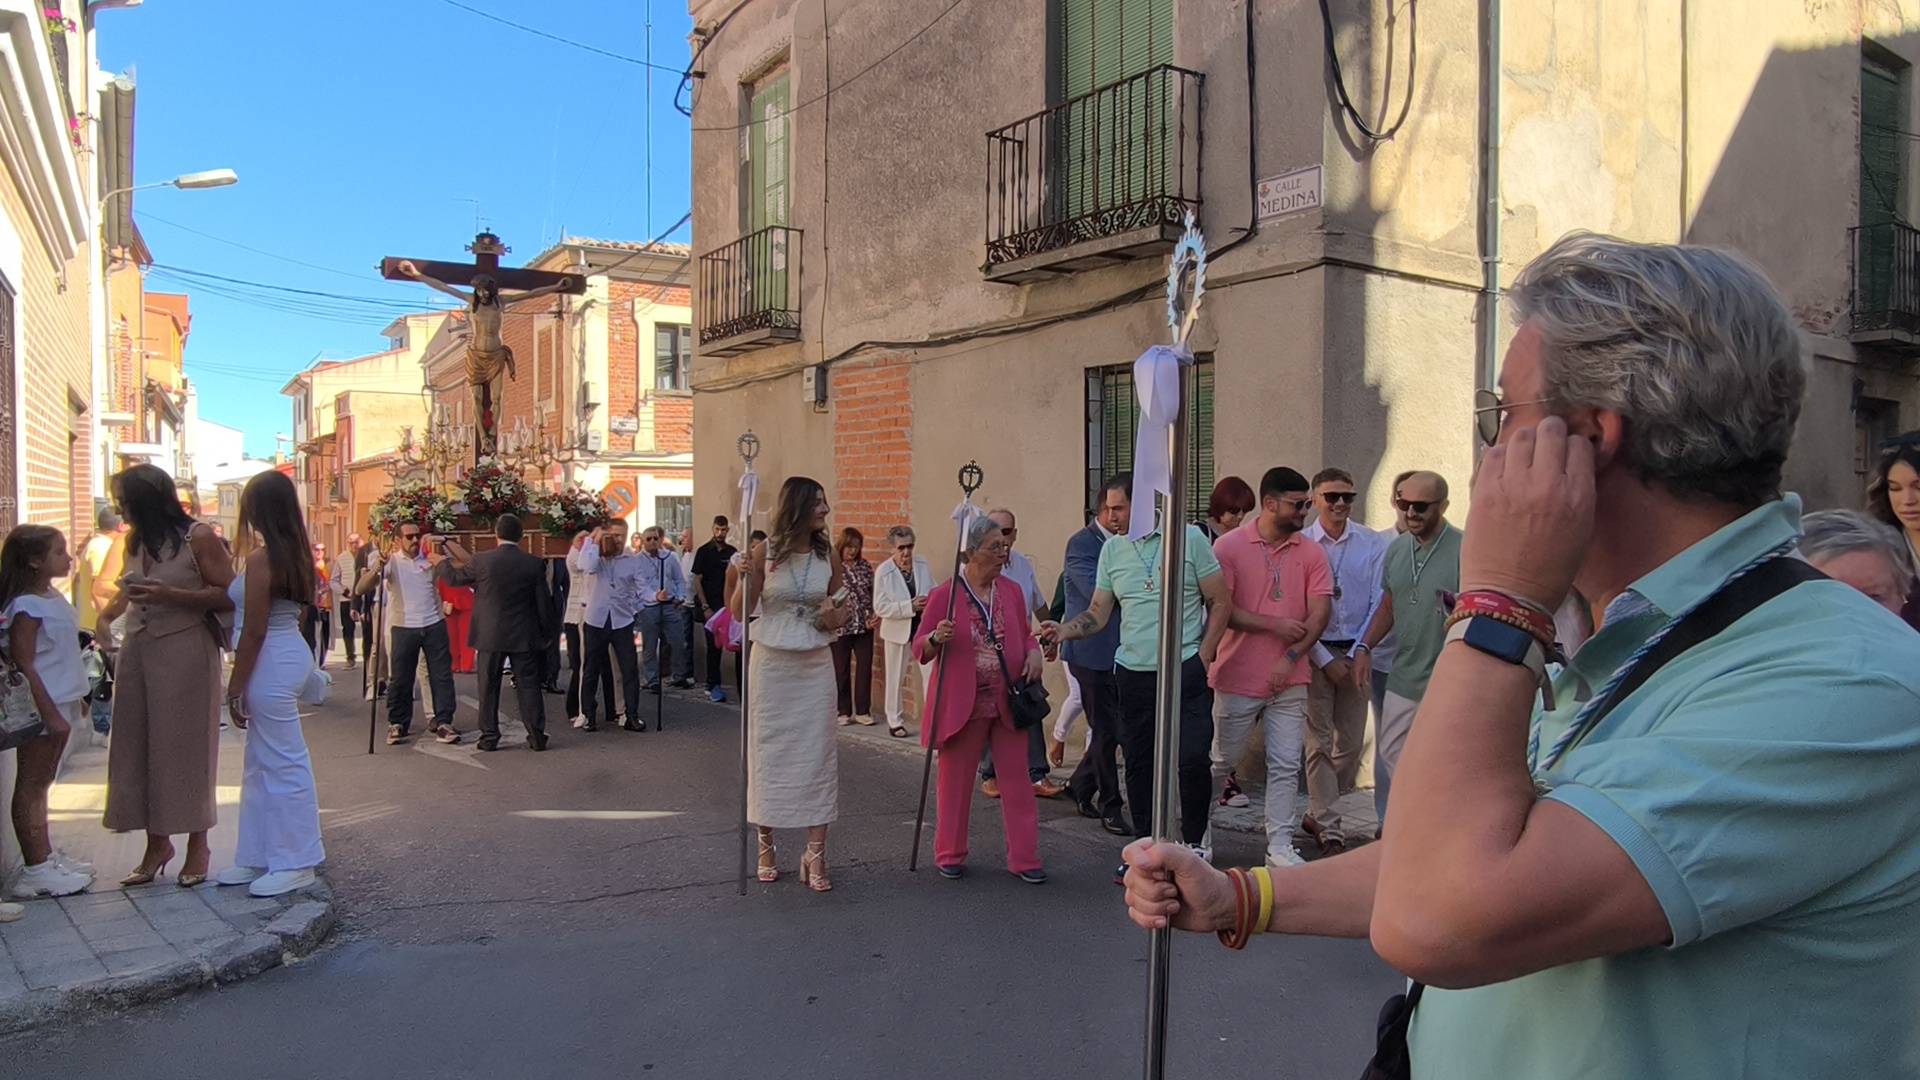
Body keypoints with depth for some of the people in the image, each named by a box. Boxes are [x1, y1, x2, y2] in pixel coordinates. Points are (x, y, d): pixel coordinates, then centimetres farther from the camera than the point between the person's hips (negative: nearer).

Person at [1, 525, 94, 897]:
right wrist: (50, 713, -21)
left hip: (59, 704, 9)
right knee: (30, 787, -1)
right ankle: (37, 870, 4)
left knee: (41, 785, 16)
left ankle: (45, 860, 26)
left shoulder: (53, 596, 10)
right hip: (39, 708, -9)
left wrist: (75, 699, 23)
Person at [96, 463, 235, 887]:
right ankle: (157, 841, 15)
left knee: (186, 747, 0)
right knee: (139, 747, 5)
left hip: (184, 652, -6)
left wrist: (171, 595, -19)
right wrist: (106, 615, 13)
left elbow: (230, 597, -12)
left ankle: (198, 844, 11)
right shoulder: (134, 542, 12)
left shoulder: (198, 537, -6)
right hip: (136, 652, 6)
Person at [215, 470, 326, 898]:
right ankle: (259, 856, 27)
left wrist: (235, 687, -12)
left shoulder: (261, 559, -17)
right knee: (262, 762, 17)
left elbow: (254, 630, -17)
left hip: (271, 666, -10)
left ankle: (295, 863, 7)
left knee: (282, 763, -2)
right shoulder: (297, 554, 9)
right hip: (290, 656, 10)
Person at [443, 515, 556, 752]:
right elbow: (544, 602, -2)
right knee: (528, 684, 7)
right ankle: (536, 735, 5)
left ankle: (489, 736, 12)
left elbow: (454, 577, 8)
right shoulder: (535, 563, -6)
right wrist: (548, 632, 10)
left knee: (489, 686, 9)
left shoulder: (482, 561, -8)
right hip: (524, 636, 1)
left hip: (491, 635, 0)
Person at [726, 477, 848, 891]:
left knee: (818, 754, 0)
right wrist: (742, 578, -21)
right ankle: (766, 845, 21)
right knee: (768, 752, 5)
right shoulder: (765, 550, -6)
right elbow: (740, 613, -4)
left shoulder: (827, 555, 3)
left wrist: (832, 620, -7)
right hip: (771, 663, -2)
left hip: (816, 665, 2)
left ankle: (815, 854, 6)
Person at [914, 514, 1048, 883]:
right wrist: (937, 638, -24)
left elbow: (1026, 633, 19)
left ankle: (1024, 859, 16)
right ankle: (950, 855, 25)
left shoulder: (1012, 590, 7)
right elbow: (920, 649, -3)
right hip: (961, 705, -3)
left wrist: (1034, 652, -2)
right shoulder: (944, 595, -7)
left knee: (1018, 781, 6)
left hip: (1008, 702, 4)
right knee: (955, 782, 9)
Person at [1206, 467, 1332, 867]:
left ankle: (1280, 846, 12)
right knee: (1222, 761, 10)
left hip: (1289, 680, 2)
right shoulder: (1229, 546, -5)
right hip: (1237, 679, -2)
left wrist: (1290, 657, -13)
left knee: (1285, 766, 3)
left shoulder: (1311, 553, 3)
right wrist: (1274, 625, -16)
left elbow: (1320, 613, -3)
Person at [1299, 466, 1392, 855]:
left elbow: (1378, 604, 2)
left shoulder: (1374, 545, 1)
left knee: (1351, 743, 7)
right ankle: (1330, 831, 6)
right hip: (1314, 652, -2)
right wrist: (1325, 660, -8)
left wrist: (1356, 655, -6)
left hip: (1357, 652, 2)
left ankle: (1318, 814, 25)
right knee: (1319, 744, -1)